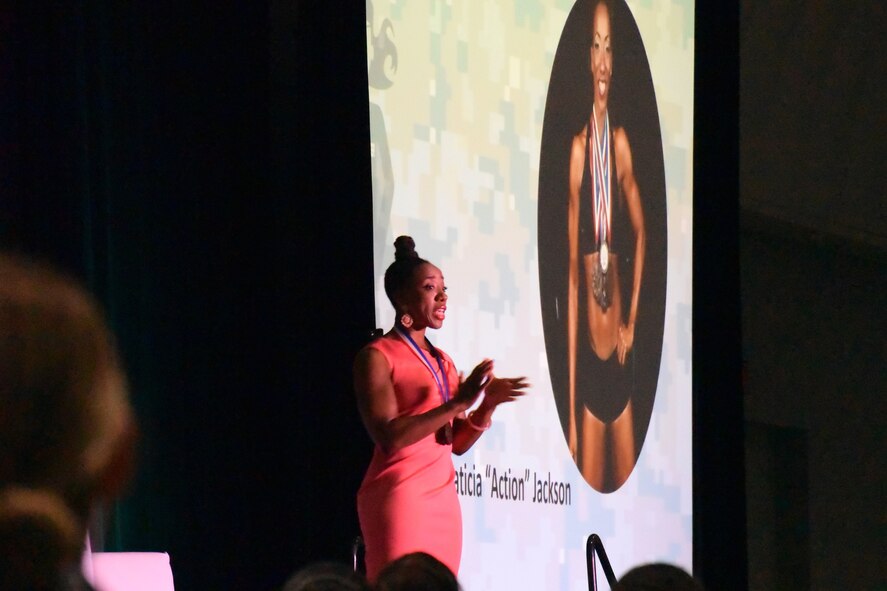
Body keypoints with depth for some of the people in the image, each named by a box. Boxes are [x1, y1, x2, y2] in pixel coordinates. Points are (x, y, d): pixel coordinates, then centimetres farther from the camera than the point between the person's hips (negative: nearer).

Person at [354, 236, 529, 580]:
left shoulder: (442, 362, 16)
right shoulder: (376, 357, -6)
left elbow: (457, 443, 16)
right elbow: (389, 437, -18)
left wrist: (488, 403, -2)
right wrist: (459, 402, -22)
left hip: (443, 499, 7)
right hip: (399, 497, -7)